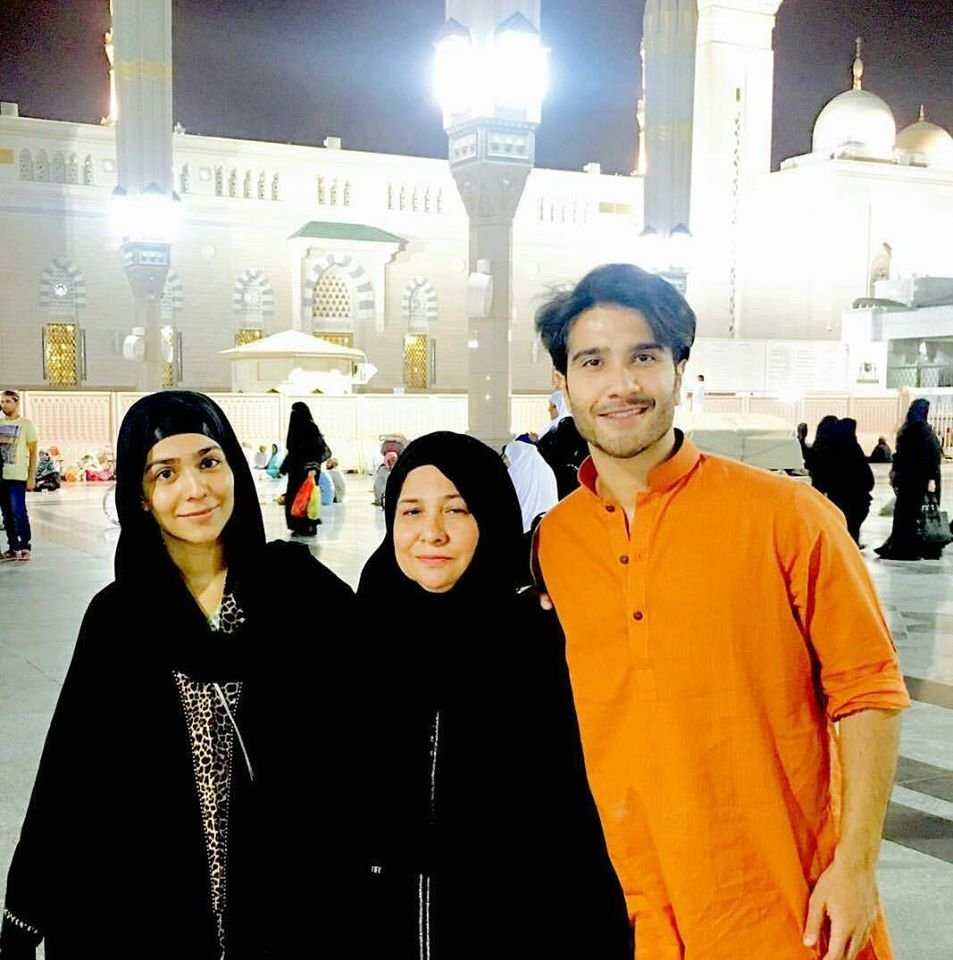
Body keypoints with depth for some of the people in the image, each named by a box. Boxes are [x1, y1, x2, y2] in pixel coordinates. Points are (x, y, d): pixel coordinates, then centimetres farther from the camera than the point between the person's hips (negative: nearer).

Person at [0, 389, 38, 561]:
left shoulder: (26, 424, 1)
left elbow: (33, 453, 0)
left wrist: (31, 477, -5)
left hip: (17, 476, -4)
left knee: (18, 512, -9)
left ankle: (26, 546, 2)